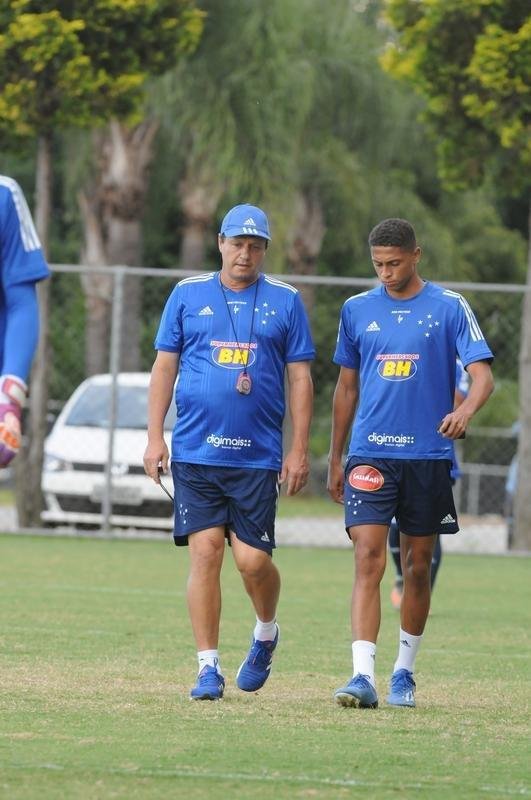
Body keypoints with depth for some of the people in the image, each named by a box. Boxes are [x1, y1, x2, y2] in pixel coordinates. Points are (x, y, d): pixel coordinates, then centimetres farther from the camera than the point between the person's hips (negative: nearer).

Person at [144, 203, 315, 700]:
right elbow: (164, 367, 9)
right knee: (205, 553, -5)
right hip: (196, 452, 1)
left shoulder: (285, 301, 6)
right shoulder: (188, 295, 8)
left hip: (258, 455, -1)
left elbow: (299, 378, 6)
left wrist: (299, 450, 0)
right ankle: (208, 667, 0)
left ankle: (265, 635, 24)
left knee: (252, 559, -6)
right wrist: (155, 437, 1)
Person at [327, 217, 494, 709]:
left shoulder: (449, 308, -1)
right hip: (371, 455, 1)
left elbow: (482, 374, -7)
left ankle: (405, 672, 23)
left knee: (418, 566, 8)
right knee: (369, 560, -13)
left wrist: (466, 410, -29)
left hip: (428, 454, -1)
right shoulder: (357, 310, 7)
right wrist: (335, 459, 17)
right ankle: (363, 676, -19)